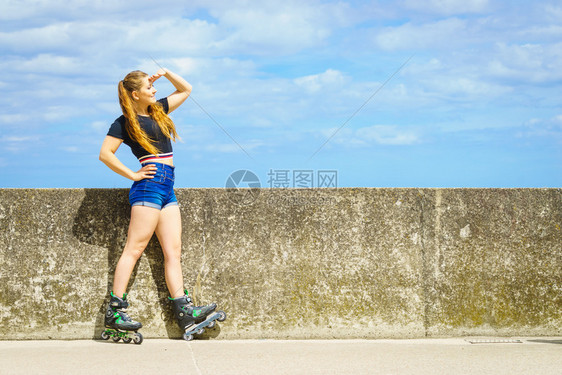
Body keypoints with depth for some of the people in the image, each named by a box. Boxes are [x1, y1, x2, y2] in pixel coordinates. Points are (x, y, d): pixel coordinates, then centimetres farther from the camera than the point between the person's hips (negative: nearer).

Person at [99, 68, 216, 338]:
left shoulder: (158, 110, 20)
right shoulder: (125, 122, -1)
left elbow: (185, 90, 30)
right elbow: (105, 154, -8)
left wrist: (166, 73, 15)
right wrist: (133, 175, -9)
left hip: (167, 190, 8)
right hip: (149, 185, -8)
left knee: (173, 251, 0)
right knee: (134, 248, -12)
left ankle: (183, 309, -6)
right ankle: (115, 310, -15)